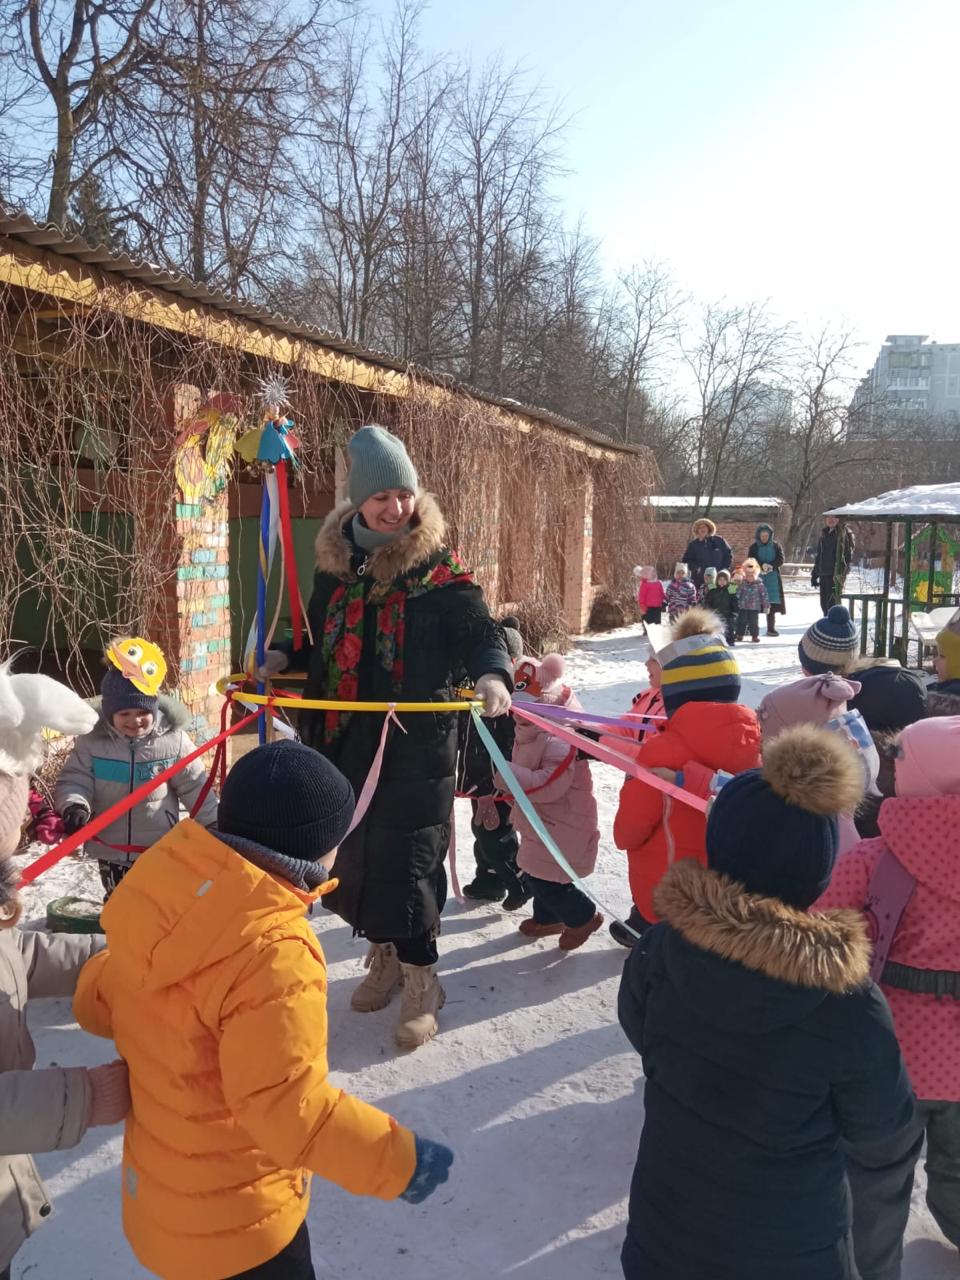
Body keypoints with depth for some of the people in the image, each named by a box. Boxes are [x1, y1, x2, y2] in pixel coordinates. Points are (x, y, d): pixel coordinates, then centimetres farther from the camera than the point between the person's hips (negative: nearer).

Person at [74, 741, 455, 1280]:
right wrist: (399, 1158, -23)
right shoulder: (273, 953, -34)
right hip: (232, 1222, -7)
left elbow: (100, 1000, 3)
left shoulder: (169, 887, -10)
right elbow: (287, 1105, -32)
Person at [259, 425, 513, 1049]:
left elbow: (479, 630, -16)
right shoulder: (335, 564, 8)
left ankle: (421, 980, 16)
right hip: (346, 741, 5)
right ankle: (384, 955, 37)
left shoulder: (437, 569, -5)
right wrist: (282, 659, 4)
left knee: (406, 863, -3)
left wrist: (492, 673, -36)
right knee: (355, 857, 14)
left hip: (417, 746, -5)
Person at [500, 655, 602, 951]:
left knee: (544, 880, -5)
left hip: (560, 825, -10)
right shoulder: (530, 730, 6)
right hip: (540, 821, 10)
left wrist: (507, 774, -33)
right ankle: (547, 918, 41)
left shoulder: (560, 737, -27)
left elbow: (550, 784, -34)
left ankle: (583, 917, 16)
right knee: (533, 875, 20)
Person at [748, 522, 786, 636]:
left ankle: (771, 628, 3)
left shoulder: (776, 546, 7)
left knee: (772, 603, -3)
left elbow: (780, 560, 1)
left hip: (773, 577, 1)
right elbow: (751, 561, -2)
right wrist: (762, 566, -19)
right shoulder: (754, 547, 5)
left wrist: (770, 566, -16)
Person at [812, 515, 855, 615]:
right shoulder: (824, 533, 15)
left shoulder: (844, 534, -6)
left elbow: (848, 555, -11)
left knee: (832, 603, -11)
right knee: (824, 603, 11)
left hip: (836, 574, -7)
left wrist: (842, 573, -19)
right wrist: (815, 574, 18)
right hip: (823, 573, 7)